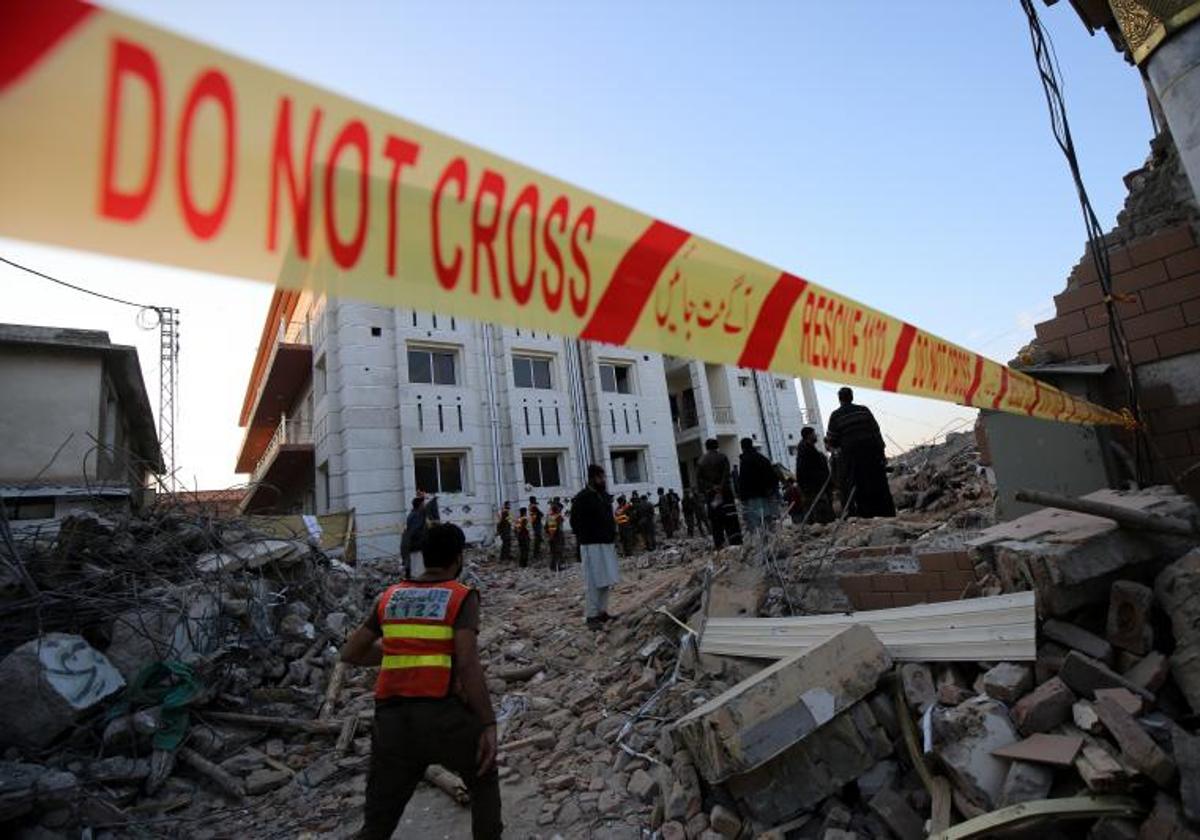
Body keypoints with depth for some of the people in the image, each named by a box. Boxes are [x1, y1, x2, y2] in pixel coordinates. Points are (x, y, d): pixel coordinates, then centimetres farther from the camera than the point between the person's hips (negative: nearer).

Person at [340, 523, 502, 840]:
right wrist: (488, 723, -11)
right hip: (445, 715, -4)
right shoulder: (462, 597, -3)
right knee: (483, 778, 26)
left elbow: (349, 654, 17)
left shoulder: (389, 597, 11)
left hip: (392, 719, 4)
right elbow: (467, 663, -14)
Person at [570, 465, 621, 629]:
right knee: (593, 581, -6)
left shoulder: (605, 496, 14)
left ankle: (602, 611, 21)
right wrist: (586, 539, -13)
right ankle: (591, 616, 2)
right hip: (591, 545, -8)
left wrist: (613, 536, 14)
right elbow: (575, 522, -11)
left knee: (607, 580, 10)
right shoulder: (582, 498, -9)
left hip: (607, 544, 8)